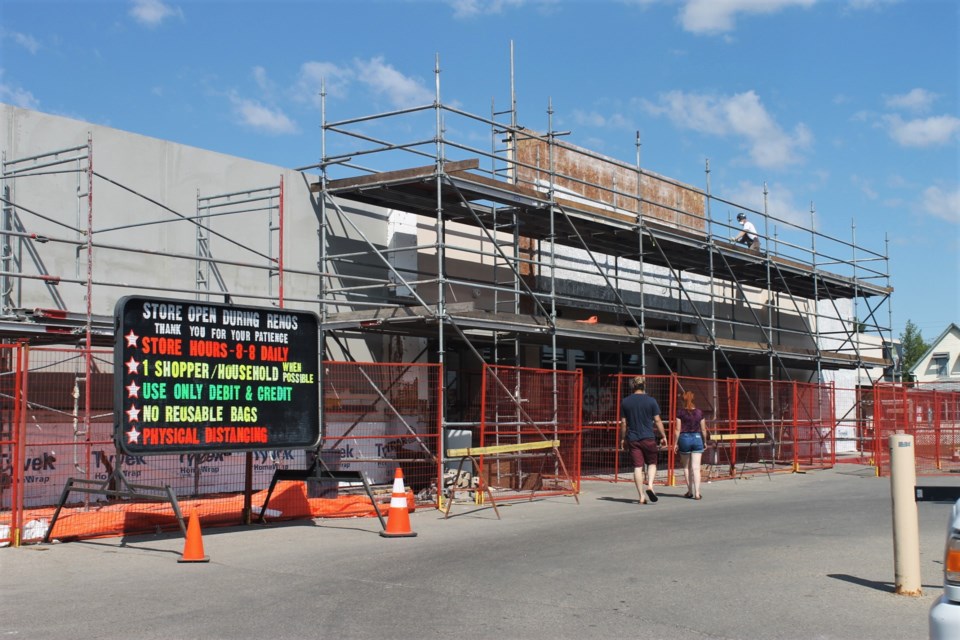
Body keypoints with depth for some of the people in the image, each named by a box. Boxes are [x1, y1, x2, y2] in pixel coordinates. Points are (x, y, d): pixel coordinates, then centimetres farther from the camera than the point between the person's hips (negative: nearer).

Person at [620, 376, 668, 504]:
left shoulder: (625, 402, 3)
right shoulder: (651, 400, -3)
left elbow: (623, 423, 5)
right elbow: (657, 420, -2)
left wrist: (622, 439, 14)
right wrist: (663, 436, 6)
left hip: (633, 439, 2)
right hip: (648, 438, -2)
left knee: (637, 467, 3)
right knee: (652, 463, 14)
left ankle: (642, 496, 2)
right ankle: (650, 485, -10)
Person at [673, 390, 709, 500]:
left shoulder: (680, 412, -5)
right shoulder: (699, 412, 2)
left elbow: (677, 429, -7)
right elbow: (703, 429, 6)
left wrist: (675, 443, 0)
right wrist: (705, 442, 19)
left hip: (684, 438, -1)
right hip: (697, 438, 1)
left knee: (686, 467, 15)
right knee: (696, 467, -1)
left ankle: (690, 491, 20)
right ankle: (697, 493, -9)